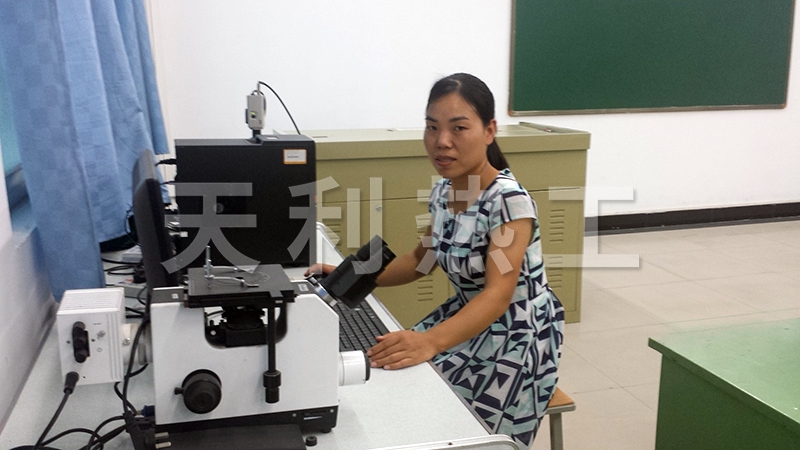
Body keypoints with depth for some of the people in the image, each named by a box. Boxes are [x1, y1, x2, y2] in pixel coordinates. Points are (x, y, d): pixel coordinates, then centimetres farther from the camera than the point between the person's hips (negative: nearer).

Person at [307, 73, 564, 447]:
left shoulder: (509, 200, -25)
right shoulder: (443, 191, -2)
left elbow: (498, 294, -34)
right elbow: (422, 260, 12)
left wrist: (431, 341, -50)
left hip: (516, 335, -7)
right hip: (469, 318, 7)